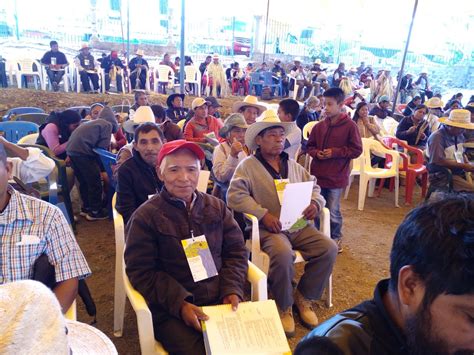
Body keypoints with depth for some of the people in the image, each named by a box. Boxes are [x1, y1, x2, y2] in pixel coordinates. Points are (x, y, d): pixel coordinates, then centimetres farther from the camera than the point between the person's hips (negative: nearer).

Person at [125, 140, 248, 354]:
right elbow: (141, 272, -6)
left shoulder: (217, 207, 9)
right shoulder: (145, 217, -3)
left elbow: (236, 252, 10)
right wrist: (179, 304, -16)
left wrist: (232, 290, -6)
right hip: (170, 310, -3)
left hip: (221, 301, 4)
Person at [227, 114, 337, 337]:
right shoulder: (248, 165, -1)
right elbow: (234, 195, -12)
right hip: (269, 228, -5)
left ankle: (304, 297, 8)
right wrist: (262, 214, -21)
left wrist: (315, 204, -5)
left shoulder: (294, 166, 17)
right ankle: (283, 306, -4)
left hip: (300, 225, 6)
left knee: (329, 248, -15)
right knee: (283, 254, -34)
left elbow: (314, 187, 19)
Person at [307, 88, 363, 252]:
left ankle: (336, 238, 29)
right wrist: (316, 153, -9)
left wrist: (335, 152, -16)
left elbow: (356, 150, -7)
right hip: (318, 175, 4)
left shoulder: (350, 126, -9)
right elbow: (310, 146, 12)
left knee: (333, 211, 5)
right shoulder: (320, 126, 1)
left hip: (337, 177, -4)